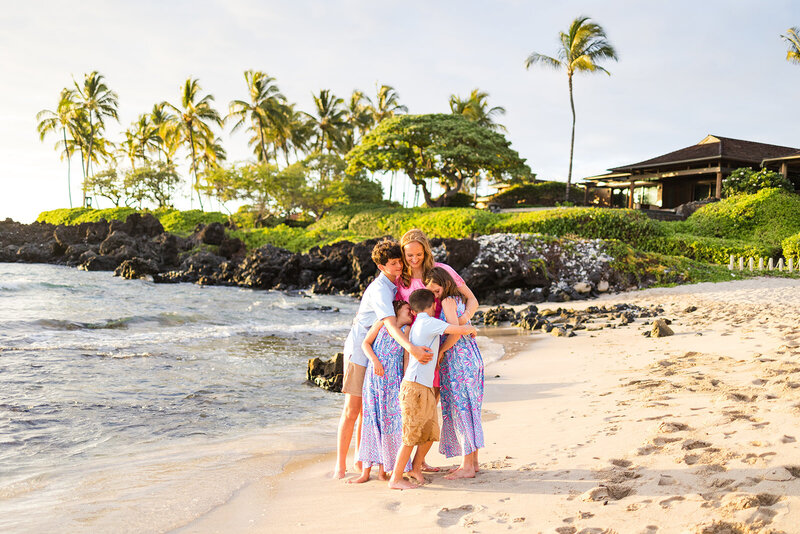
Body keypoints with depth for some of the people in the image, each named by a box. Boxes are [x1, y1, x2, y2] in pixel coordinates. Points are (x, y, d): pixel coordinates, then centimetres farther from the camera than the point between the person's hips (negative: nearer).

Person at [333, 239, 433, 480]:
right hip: (360, 350, -7)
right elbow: (391, 324, -39)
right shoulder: (380, 290, -23)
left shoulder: (396, 283, 4)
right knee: (351, 410, -5)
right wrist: (411, 348, -51)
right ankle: (340, 464, 4)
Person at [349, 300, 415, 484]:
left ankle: (383, 470, 7)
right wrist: (374, 360, -10)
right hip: (374, 377, -1)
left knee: (390, 421, -3)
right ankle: (365, 471, 4)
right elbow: (366, 343, 6)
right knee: (371, 420, -1)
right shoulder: (382, 323, 9)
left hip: (393, 380, 1)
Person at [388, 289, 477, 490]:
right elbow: (460, 330, -12)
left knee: (431, 432, 14)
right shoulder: (428, 323, -10)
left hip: (426, 388, 9)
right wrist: (471, 328, 9)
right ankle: (395, 479, 3)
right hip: (415, 386, -9)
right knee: (411, 436, -4)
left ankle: (416, 467, 31)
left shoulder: (415, 326, 17)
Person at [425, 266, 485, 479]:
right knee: (468, 409, 12)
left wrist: (440, 351, -10)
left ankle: (467, 466, -2)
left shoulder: (447, 301, -11)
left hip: (458, 360, -9)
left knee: (460, 409, -5)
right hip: (471, 358, 9)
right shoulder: (457, 300, 16)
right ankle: (473, 461, 18)